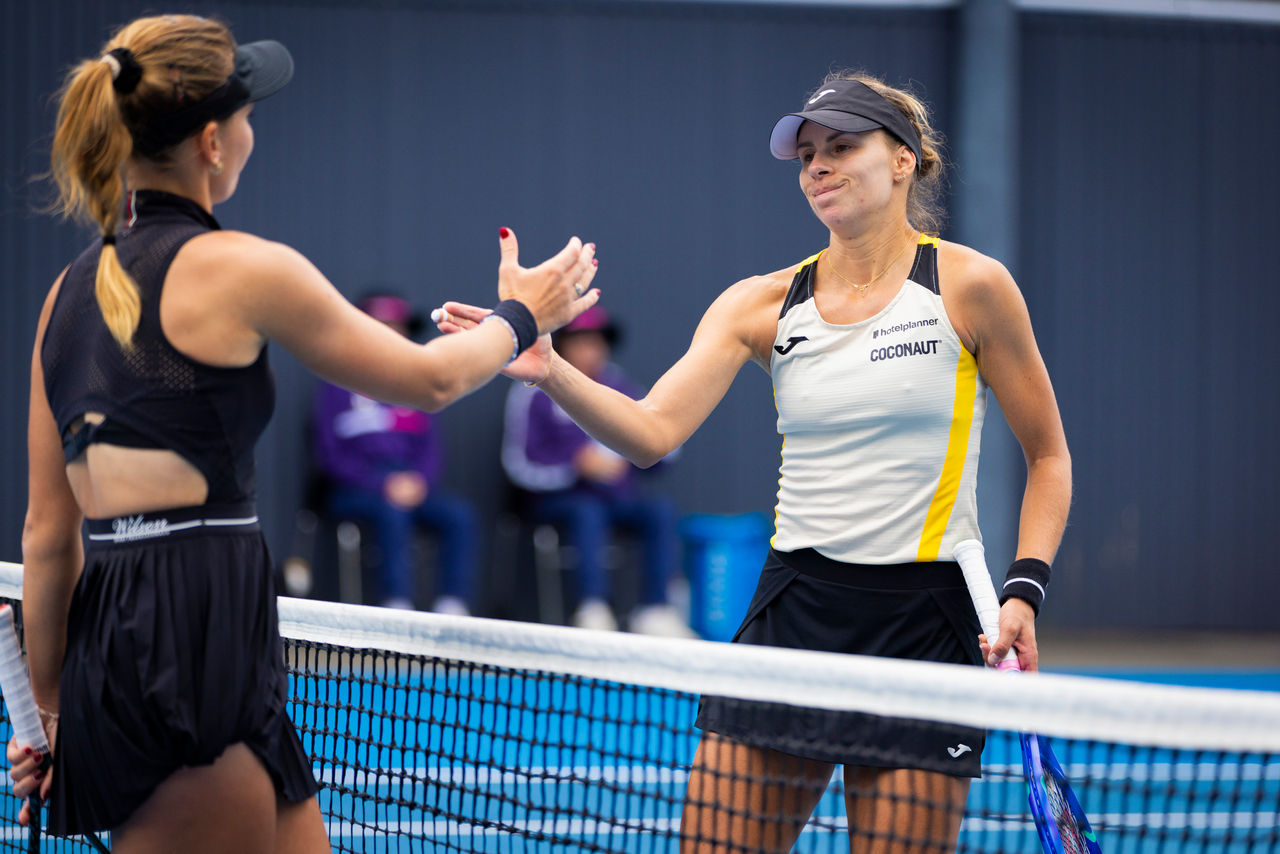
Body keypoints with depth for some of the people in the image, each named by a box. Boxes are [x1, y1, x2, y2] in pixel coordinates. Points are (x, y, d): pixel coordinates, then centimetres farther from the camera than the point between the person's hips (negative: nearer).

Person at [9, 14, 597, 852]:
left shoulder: (72, 291, 14)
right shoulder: (238, 268, -6)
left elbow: (48, 535, 15)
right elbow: (427, 378, 7)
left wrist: (52, 706, 22)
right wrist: (520, 317, 26)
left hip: (103, 639, 8)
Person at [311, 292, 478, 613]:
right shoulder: (338, 387, 4)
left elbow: (431, 446, 16)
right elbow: (329, 455, -2)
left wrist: (418, 480, -7)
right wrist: (382, 484, -14)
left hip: (411, 487, 4)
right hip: (354, 490, -4)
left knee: (459, 514, -23)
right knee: (392, 511, -37)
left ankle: (452, 608, -30)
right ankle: (398, 607, -42)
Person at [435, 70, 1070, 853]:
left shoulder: (969, 285, -2)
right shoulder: (765, 304, 7)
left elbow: (1048, 456, 5)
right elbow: (653, 430, -6)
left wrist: (1025, 590, -8)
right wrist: (550, 371, -22)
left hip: (924, 621, -3)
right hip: (793, 609, 3)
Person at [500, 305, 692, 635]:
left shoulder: (617, 385, 13)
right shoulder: (534, 393, -1)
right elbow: (520, 466, -8)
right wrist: (577, 465, -20)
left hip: (614, 495, 4)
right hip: (555, 497, -4)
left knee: (661, 509, -22)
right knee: (588, 511, -35)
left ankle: (654, 611, -25)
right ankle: (593, 610, -39)